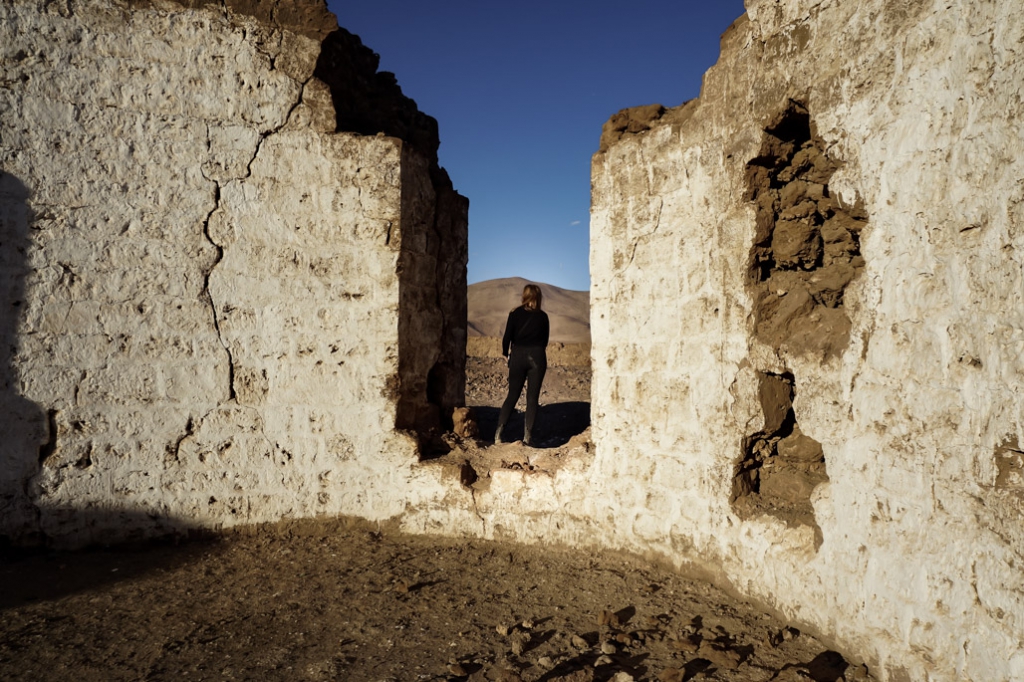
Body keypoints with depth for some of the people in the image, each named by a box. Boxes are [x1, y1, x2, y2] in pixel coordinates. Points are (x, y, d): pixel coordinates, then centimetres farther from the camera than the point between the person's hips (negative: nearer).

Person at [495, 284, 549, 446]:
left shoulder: (515, 314, 0)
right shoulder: (542, 316, 4)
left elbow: (507, 336, -2)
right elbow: (545, 339, 10)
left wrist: (505, 352, 15)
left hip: (518, 356, 0)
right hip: (537, 357, 0)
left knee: (512, 396, 9)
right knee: (532, 398, 4)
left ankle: (499, 431, 0)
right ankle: (527, 435, 0)